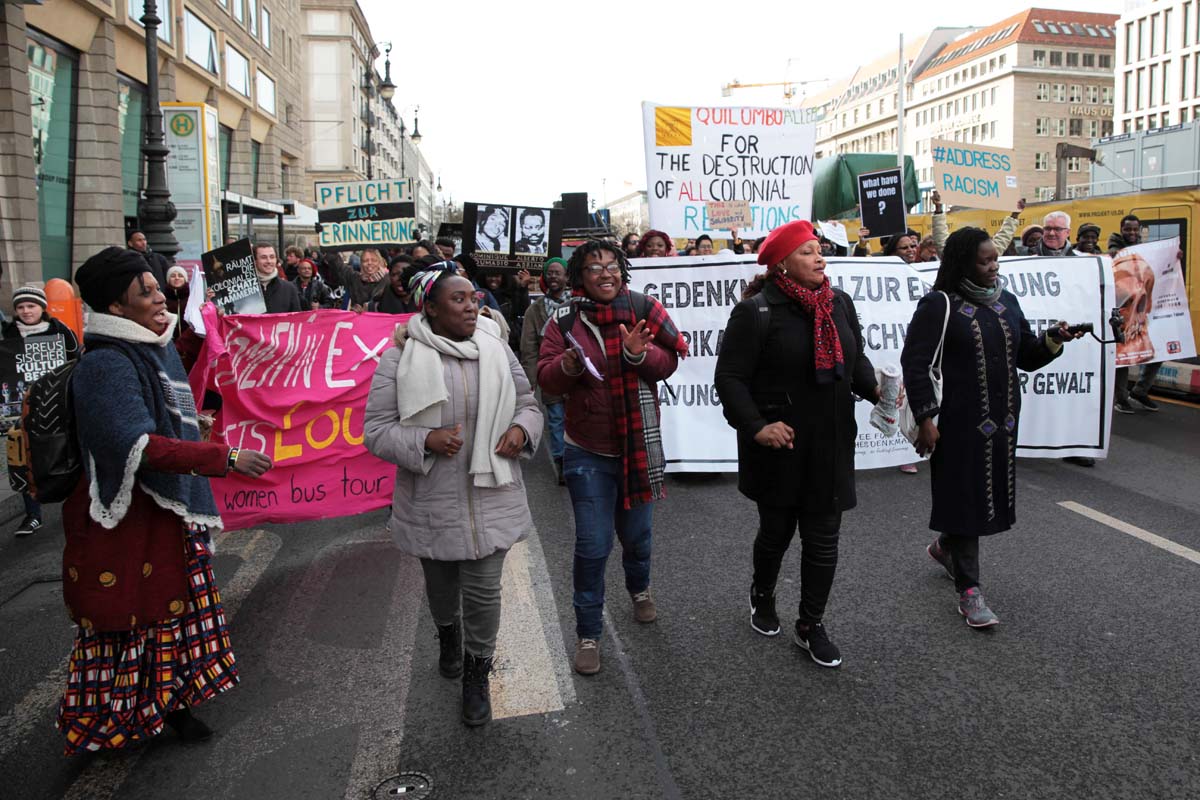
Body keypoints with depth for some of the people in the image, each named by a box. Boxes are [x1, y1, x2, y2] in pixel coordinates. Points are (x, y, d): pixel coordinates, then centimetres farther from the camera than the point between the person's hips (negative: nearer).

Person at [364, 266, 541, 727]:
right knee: (441, 584, 21)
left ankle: (477, 676, 26)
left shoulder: (496, 350, 1)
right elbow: (376, 432, -9)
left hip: (490, 496, 1)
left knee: (483, 590, 2)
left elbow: (526, 403, 11)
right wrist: (425, 440, -25)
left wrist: (522, 427, -11)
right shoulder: (400, 359, -9)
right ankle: (448, 636, 54)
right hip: (431, 502, -1)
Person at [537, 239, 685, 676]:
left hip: (638, 444, 2)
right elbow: (546, 379, -6)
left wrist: (641, 354, -26)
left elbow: (669, 362, -6)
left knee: (636, 532, 19)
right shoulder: (565, 322, -4)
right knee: (592, 545, -1)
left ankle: (639, 588, 51)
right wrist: (567, 366, -27)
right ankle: (588, 633, 15)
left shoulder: (643, 310, -4)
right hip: (588, 451, -1)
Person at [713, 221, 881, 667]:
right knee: (777, 531, 14)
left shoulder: (839, 303, 5)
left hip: (831, 445, 5)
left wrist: (875, 389, -5)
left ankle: (811, 626, 26)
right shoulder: (757, 311, -13)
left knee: (823, 538, 9)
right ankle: (762, 596, 44)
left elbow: (856, 360, 15)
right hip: (780, 446, -4)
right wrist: (756, 426, -22)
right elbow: (730, 377, -13)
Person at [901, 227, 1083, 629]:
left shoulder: (1006, 302, 12)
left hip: (1003, 422, 7)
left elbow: (1026, 357, 17)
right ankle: (968, 589, 11)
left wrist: (1052, 341, -4)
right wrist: (925, 418, -17)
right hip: (960, 423, -7)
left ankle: (945, 545, 43)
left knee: (989, 496, 15)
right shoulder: (939, 305, -8)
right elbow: (914, 362, -12)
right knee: (965, 500, 0)